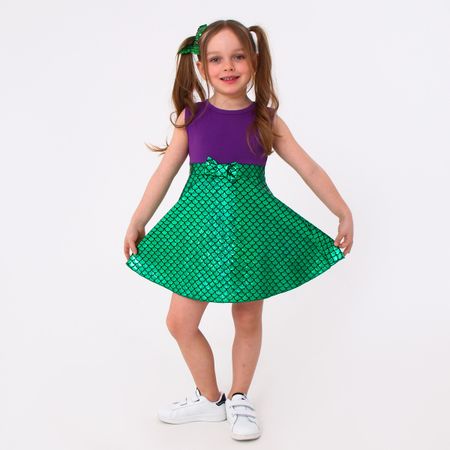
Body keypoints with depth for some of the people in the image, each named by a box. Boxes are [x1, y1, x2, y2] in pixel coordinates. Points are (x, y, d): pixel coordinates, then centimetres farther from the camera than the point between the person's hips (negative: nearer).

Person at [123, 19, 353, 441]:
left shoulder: (266, 121, -2)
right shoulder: (191, 116, -1)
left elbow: (311, 170, 2)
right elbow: (164, 174, 4)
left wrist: (344, 214, 2)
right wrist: (136, 223, 7)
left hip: (251, 227, -1)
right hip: (200, 227, 1)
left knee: (248, 319, 10)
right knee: (180, 321, 4)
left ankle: (239, 399, 33)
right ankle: (209, 398, 26)